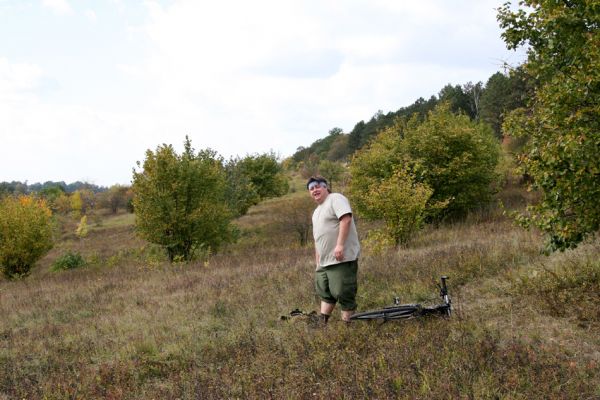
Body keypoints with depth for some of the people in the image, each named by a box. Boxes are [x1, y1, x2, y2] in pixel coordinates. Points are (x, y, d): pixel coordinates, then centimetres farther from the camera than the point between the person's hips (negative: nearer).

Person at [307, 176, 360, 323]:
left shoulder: (336, 199, -7)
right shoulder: (316, 212, 23)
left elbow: (346, 219, -22)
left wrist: (340, 245, -29)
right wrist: (317, 262, 24)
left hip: (342, 259, -10)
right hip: (325, 261, 10)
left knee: (343, 293, -9)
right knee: (325, 293, 14)